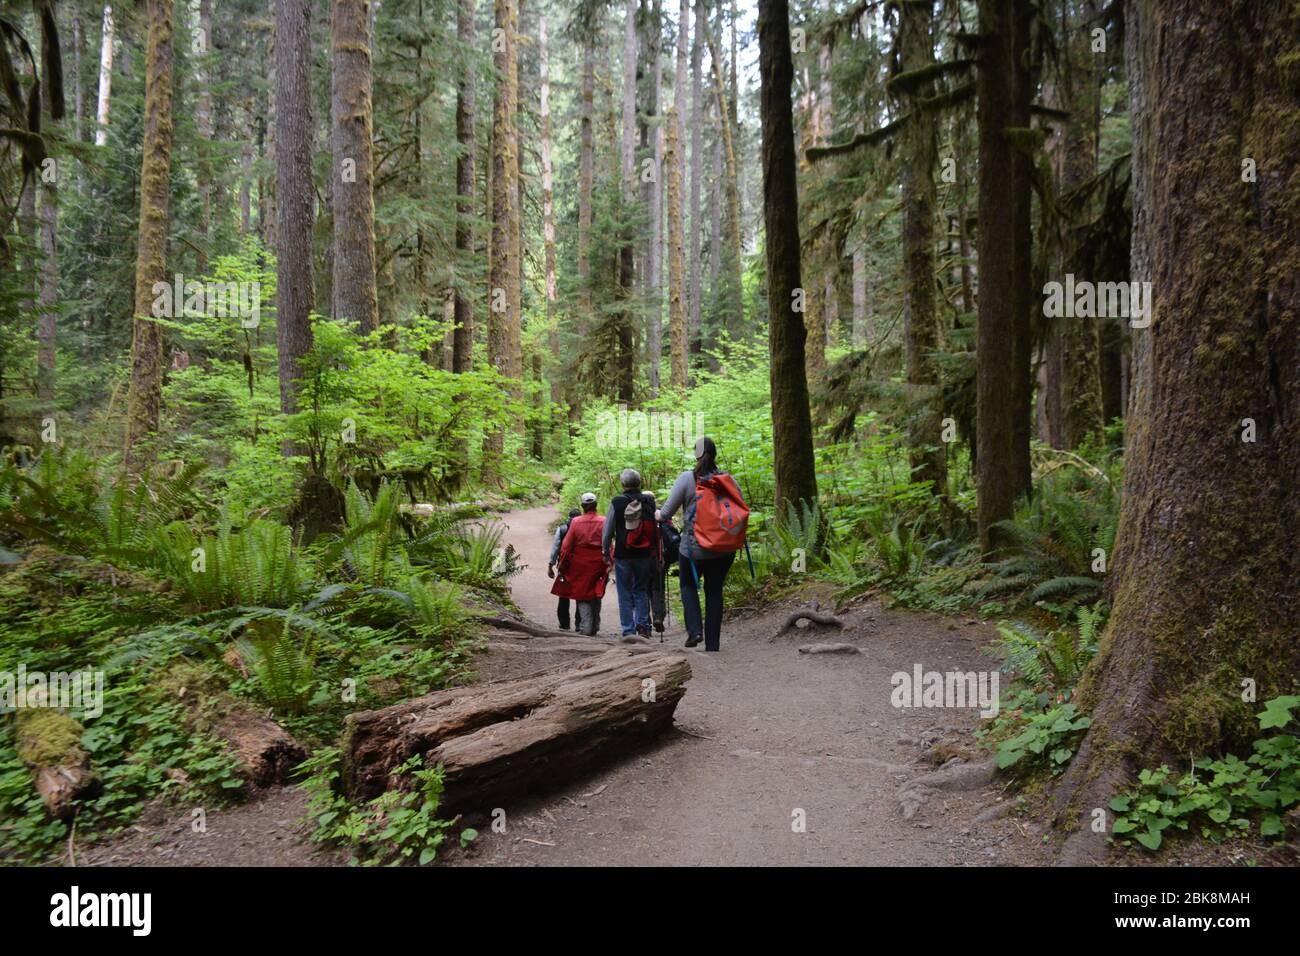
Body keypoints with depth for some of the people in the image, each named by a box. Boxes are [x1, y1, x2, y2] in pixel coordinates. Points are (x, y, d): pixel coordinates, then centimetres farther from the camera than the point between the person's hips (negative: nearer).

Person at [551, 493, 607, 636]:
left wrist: (561, 565, 6)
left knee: (582, 596, 6)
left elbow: (566, 546, -2)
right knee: (596, 597, 14)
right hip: (598, 565, 1)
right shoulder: (603, 522, -4)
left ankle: (585, 627, -5)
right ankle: (595, 627, 20)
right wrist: (609, 565, 0)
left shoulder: (575, 522, -4)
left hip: (580, 564, -1)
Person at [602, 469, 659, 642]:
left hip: (622, 554, -2)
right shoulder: (649, 500, -1)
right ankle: (643, 626, 2)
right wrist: (655, 552, 5)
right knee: (641, 590, 14)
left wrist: (606, 551, 12)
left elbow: (608, 530, -1)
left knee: (625, 594, 6)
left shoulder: (617, 502, -7)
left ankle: (628, 630, 3)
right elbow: (656, 528, -2)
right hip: (645, 554, 2)